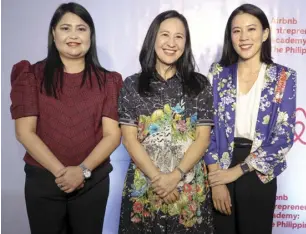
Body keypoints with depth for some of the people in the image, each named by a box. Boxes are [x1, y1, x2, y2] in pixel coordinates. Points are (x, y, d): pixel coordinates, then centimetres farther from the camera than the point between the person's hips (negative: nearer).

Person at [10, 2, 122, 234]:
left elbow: (113, 134, -3)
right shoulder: (32, 75, 1)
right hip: (42, 180, -1)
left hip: (93, 180, 1)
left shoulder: (106, 81, 4)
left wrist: (83, 170, -16)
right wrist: (60, 171, -14)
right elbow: (25, 132, -6)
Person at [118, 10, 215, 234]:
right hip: (143, 186, 0)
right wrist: (157, 177, -12)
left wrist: (175, 176, -13)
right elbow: (129, 139, -3)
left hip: (189, 189, 0)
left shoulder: (200, 85, 2)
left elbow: (203, 138, -3)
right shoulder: (132, 85, 1)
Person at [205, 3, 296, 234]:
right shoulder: (218, 73, 0)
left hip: (259, 174, -1)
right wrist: (216, 180, -9)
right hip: (220, 171, 1)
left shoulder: (284, 77, -4)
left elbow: (284, 136, -9)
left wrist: (238, 170, -12)